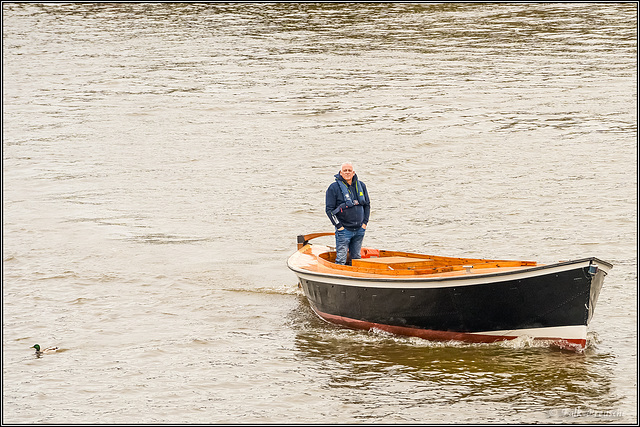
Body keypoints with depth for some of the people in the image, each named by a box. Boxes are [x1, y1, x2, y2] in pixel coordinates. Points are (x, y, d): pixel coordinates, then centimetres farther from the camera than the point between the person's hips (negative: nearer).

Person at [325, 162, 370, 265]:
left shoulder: (361, 186, 7)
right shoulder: (334, 188, -8)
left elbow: (367, 205, 16)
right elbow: (329, 209, -7)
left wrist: (365, 222, 6)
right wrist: (339, 226, -12)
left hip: (359, 229, 5)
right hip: (344, 229, -5)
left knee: (356, 258, 13)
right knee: (341, 259, -7)